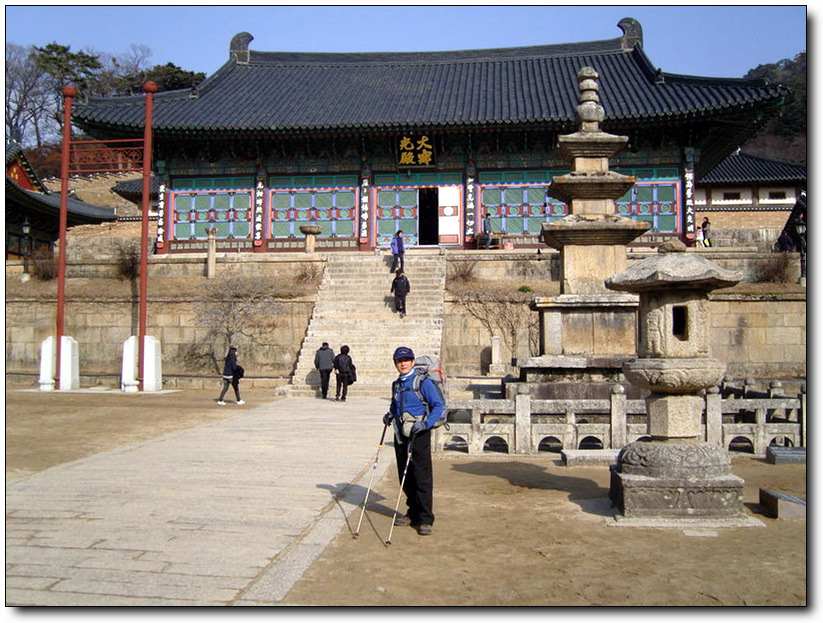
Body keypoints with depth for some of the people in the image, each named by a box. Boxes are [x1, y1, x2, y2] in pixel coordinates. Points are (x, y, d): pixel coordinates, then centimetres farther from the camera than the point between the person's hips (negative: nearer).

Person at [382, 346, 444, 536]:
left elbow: (438, 406, -9)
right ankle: (413, 513, 25)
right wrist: (390, 415, 9)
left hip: (419, 434, -7)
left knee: (422, 477, -6)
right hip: (401, 434, 7)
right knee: (405, 477, 11)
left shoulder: (423, 382, -7)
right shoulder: (396, 384, 13)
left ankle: (425, 520, 0)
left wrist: (426, 423, -22)